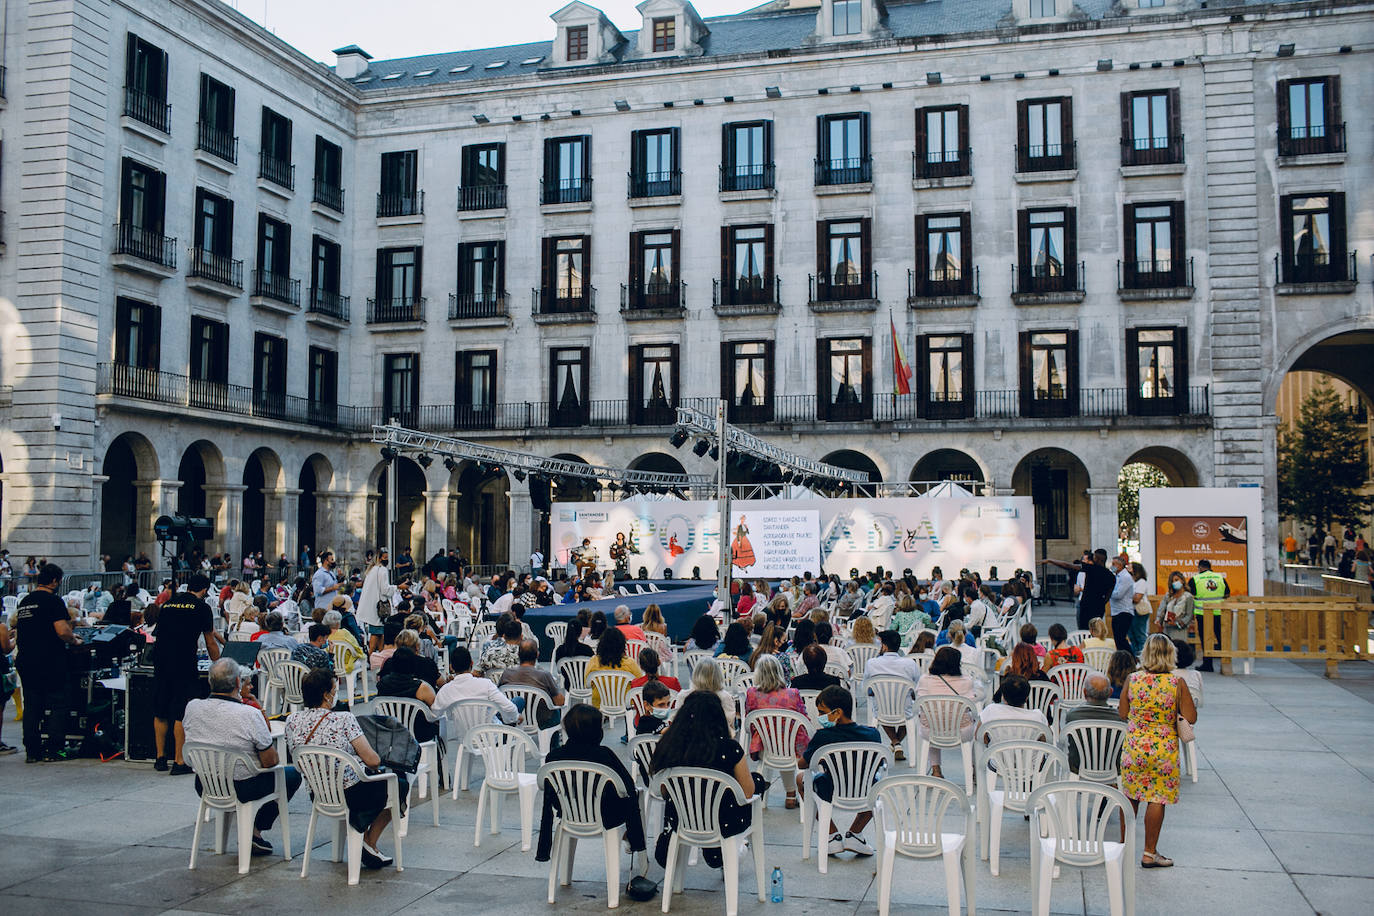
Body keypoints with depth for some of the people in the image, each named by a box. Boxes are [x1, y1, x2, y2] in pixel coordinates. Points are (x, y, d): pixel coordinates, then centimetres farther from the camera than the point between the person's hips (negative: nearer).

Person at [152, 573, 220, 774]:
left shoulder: (168, 604, 16)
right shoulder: (201, 607, 1)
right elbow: (210, 642, 6)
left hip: (160, 663, 5)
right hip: (184, 665, -5)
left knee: (160, 712, 14)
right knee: (181, 714, -1)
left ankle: (160, 757, 22)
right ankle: (179, 762, 1)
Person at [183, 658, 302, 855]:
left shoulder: (192, 708, -11)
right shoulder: (250, 715, -26)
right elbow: (270, 762, -19)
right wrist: (266, 732, 1)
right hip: (241, 791, -6)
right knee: (293, 774, 18)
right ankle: (255, 828, 18)